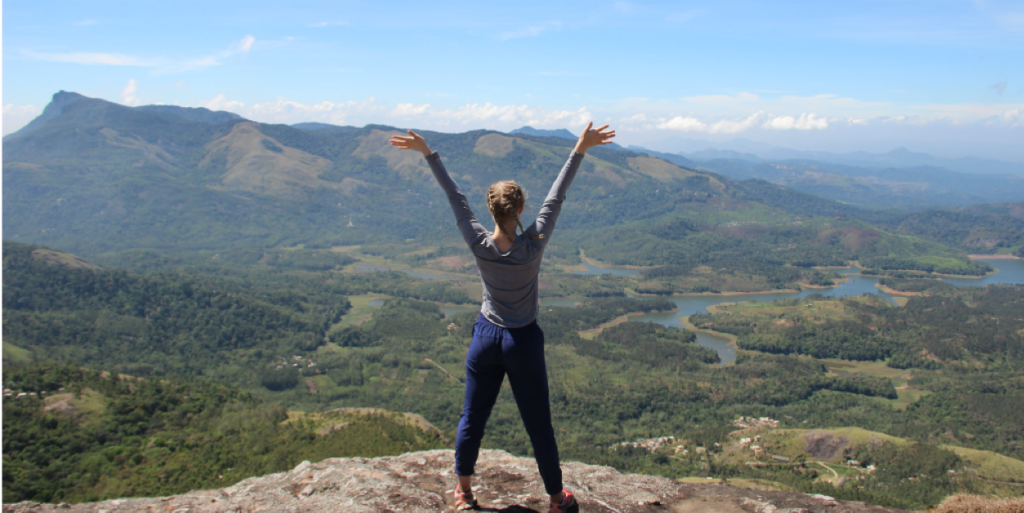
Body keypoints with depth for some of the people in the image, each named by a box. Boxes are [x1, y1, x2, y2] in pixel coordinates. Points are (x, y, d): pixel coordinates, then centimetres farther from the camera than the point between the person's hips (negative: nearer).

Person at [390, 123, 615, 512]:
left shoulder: (479, 245, -14)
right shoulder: (533, 245, -19)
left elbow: (454, 197, -7)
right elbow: (556, 196, -14)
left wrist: (427, 153, 3)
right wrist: (580, 150, -9)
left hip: (486, 339, 2)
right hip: (524, 343, -2)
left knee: (472, 418, 17)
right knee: (538, 425, 9)